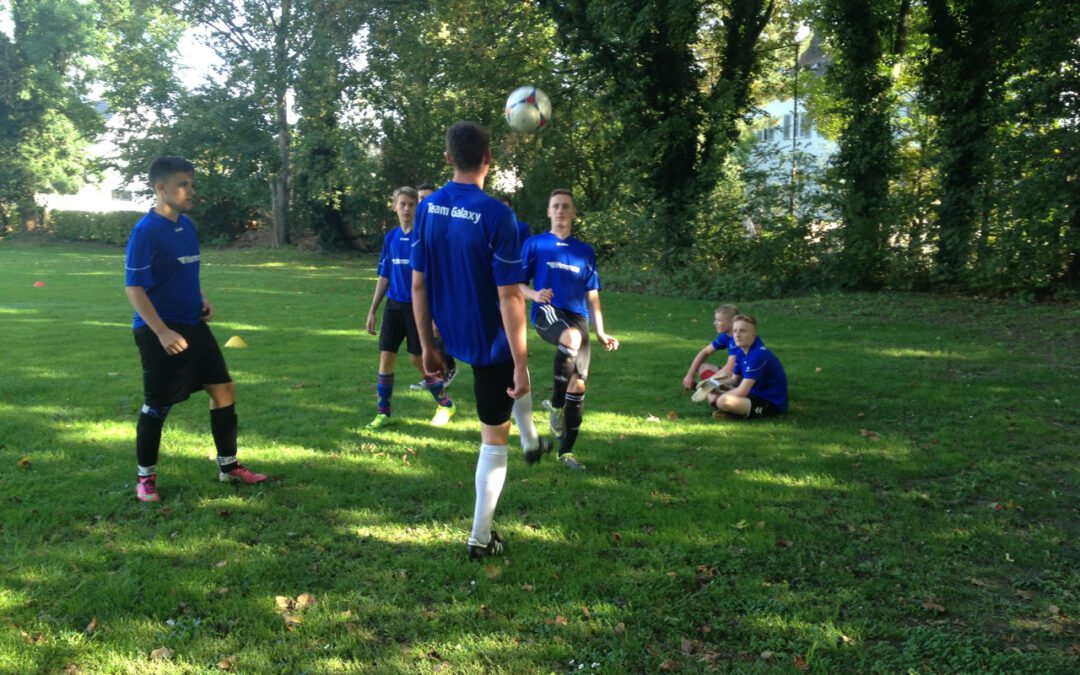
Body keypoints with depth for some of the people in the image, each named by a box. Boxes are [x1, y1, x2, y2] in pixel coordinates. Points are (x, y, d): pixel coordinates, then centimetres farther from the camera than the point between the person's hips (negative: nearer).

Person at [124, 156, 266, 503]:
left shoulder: (187, 225, 8)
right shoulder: (145, 231, -16)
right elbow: (134, 287, -18)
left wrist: (202, 300, 6)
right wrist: (162, 332, -24)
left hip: (194, 326, 8)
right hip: (161, 332, -8)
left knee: (223, 388, 8)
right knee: (157, 406, 1)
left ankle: (228, 466, 21)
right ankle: (146, 477, 18)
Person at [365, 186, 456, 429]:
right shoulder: (390, 238, 6)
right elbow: (384, 276, 12)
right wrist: (372, 311, 10)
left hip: (418, 306, -5)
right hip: (394, 306, 5)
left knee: (418, 359, 2)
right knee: (386, 357, 1)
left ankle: (446, 404, 22)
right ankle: (383, 412, 12)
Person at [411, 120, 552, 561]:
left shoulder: (427, 209, -5)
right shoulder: (495, 215, -23)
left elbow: (418, 284, 1)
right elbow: (509, 297, -24)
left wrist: (428, 346, 11)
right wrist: (519, 367, -17)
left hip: (452, 338, 7)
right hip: (490, 342, -7)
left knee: (515, 360, 37)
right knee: (494, 437, 11)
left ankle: (532, 442, 54)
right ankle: (480, 538, 22)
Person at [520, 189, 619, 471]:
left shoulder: (585, 251, 16)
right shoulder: (535, 244, 8)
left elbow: (592, 295, 19)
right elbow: (518, 284, 7)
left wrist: (601, 333, 13)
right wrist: (535, 294, -14)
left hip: (577, 316, 4)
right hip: (547, 312, -3)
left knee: (578, 384, -5)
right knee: (572, 337, -39)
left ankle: (566, 451, 11)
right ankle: (556, 404, -21)